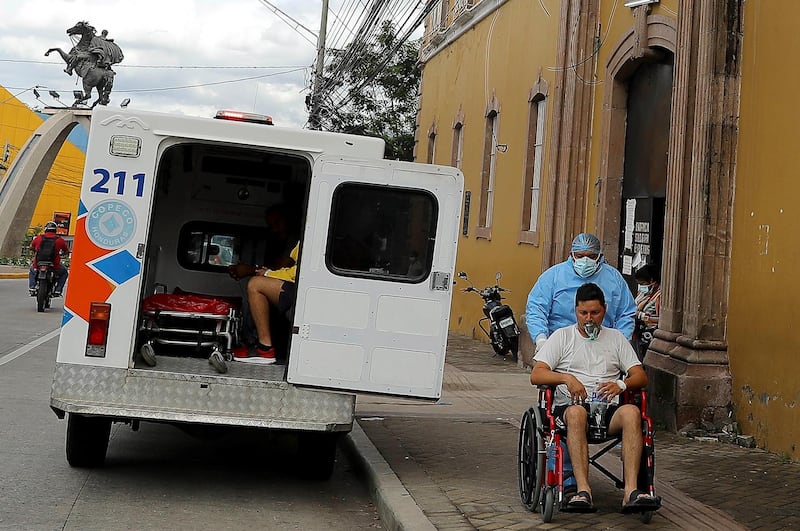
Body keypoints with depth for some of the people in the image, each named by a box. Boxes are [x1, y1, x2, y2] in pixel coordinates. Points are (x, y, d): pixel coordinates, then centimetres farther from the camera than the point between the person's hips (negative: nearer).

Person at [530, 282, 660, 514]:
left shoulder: (616, 338, 20)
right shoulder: (562, 336, 13)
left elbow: (641, 377, 12)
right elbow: (536, 375, 2)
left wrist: (621, 384, -11)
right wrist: (566, 378, -16)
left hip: (608, 410, 2)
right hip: (569, 407, -2)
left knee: (631, 412, -33)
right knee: (577, 412, -39)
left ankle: (631, 491, -41)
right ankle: (583, 491, -45)